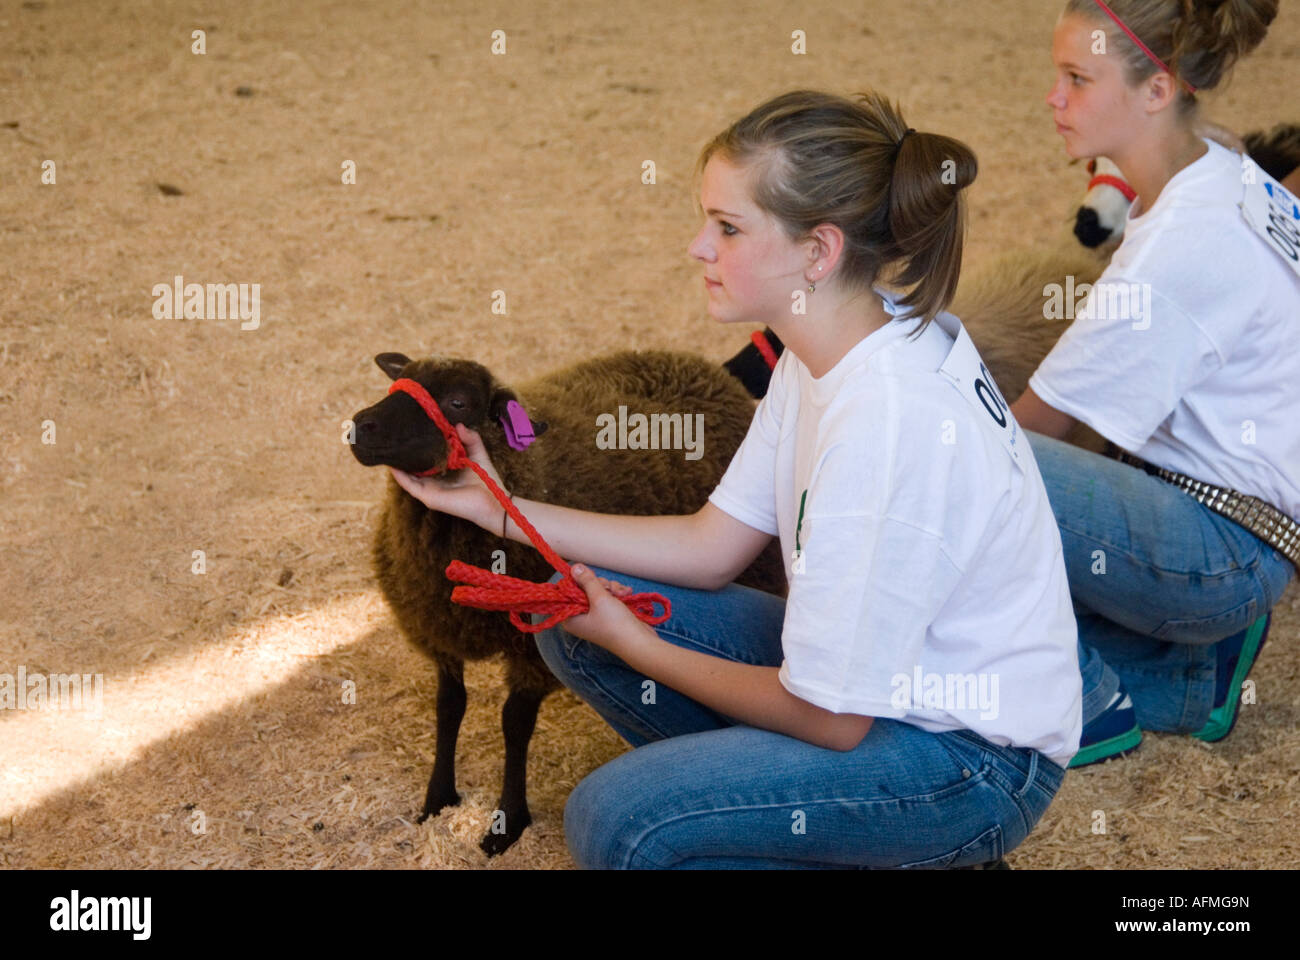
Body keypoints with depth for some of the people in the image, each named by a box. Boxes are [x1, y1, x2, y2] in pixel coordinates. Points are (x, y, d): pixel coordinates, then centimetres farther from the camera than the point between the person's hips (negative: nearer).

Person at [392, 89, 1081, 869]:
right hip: (883, 660, 9)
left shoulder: (887, 425, -31)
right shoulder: (833, 347, -3)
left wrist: (632, 645, -8)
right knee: (574, 615, 1)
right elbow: (712, 548, 5)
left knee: (617, 820, -22)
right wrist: (501, 509, 0)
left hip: (972, 755, -9)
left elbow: (830, 717, -22)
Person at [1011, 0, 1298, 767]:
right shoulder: (1213, 182, 6)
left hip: (1228, 550, -10)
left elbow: (1038, 423, -17)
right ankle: (1188, 662, 9)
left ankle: (1088, 705, -3)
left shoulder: (1186, 238, -24)